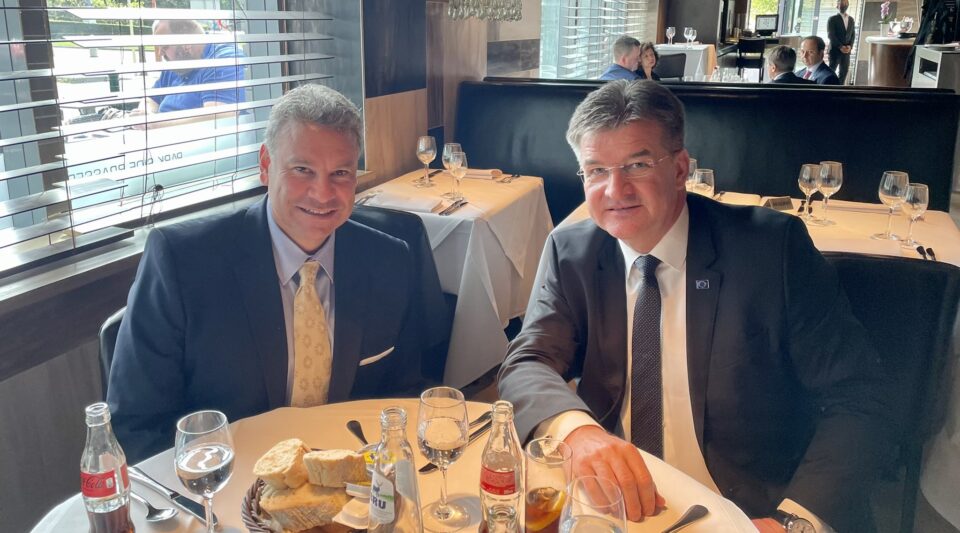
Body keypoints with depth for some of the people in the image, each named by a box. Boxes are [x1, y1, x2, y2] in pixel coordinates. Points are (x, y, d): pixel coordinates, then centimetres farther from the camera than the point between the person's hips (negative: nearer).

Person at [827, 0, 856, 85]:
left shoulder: (851, 19, 15)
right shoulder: (832, 19, 0)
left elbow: (853, 34, 13)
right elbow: (831, 35, -9)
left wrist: (850, 46, -5)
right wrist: (840, 46, -16)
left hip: (846, 51, 5)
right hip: (835, 49, -5)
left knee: (843, 72, 4)